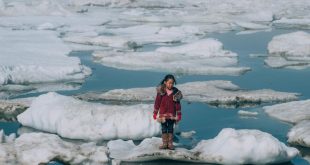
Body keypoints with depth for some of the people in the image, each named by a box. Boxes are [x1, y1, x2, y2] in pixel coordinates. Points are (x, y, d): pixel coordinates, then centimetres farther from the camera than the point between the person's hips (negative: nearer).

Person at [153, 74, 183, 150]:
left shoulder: (176, 92, -3)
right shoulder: (161, 91, -7)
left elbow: (177, 104, 3)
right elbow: (157, 102, -2)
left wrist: (179, 115, 3)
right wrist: (155, 113, -1)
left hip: (171, 115, 0)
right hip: (163, 114, 0)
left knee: (170, 129, 6)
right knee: (164, 129, 6)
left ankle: (170, 143, 12)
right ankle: (164, 143, 12)